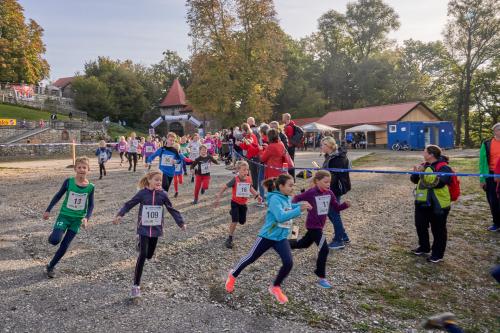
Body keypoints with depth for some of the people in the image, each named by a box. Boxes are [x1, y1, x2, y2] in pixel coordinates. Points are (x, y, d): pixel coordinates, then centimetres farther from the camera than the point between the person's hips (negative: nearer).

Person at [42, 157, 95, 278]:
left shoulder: (90, 187, -9)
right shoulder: (69, 182, -12)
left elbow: (91, 205, -2)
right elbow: (58, 196, 1)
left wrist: (86, 218, -16)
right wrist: (48, 210, 2)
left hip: (77, 219, 1)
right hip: (64, 215, -1)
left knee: (65, 245, 6)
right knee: (55, 240, -21)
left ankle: (51, 266, 27)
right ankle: (56, 233, 16)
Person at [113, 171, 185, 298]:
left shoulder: (163, 194, -4)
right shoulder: (142, 193, -8)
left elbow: (172, 209, 2)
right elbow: (129, 204, -4)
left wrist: (181, 223, 0)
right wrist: (120, 215, -18)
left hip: (156, 229, 3)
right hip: (144, 228, -3)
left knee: (149, 255, 13)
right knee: (142, 255, -13)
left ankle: (141, 245, 51)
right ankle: (136, 285, -4)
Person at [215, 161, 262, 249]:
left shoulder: (249, 179, -9)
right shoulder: (235, 180, -23)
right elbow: (224, 187, -16)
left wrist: (257, 195, 7)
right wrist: (218, 197, -18)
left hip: (243, 203, 5)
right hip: (235, 202, -5)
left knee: (242, 222, 16)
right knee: (235, 221, -14)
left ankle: (232, 212, 46)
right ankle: (230, 239, 3)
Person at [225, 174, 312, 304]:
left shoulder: (287, 198, 2)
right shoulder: (275, 199, -22)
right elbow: (281, 216, -34)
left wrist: (300, 205, 5)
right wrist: (299, 209, -36)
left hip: (282, 237, 6)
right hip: (268, 236, -6)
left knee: (288, 263, -9)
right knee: (251, 258, 9)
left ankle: (275, 287, 15)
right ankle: (233, 275, 36)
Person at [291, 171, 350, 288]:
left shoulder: (329, 193, -2)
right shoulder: (311, 193, -19)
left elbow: (336, 208, 2)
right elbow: (296, 198, -10)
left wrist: (345, 204, -16)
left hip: (320, 225, 8)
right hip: (313, 226, -8)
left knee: (304, 244, 26)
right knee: (324, 249, -14)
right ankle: (321, 278, -1)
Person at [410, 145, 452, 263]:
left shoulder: (443, 167, -17)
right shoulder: (424, 165, 8)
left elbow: (438, 182, -33)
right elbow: (415, 180, 10)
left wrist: (423, 173, -35)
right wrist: (416, 173, -11)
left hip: (437, 205, -8)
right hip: (422, 203, 8)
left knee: (438, 230, 6)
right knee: (420, 226, 18)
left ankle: (438, 254, 20)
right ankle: (424, 247, 37)